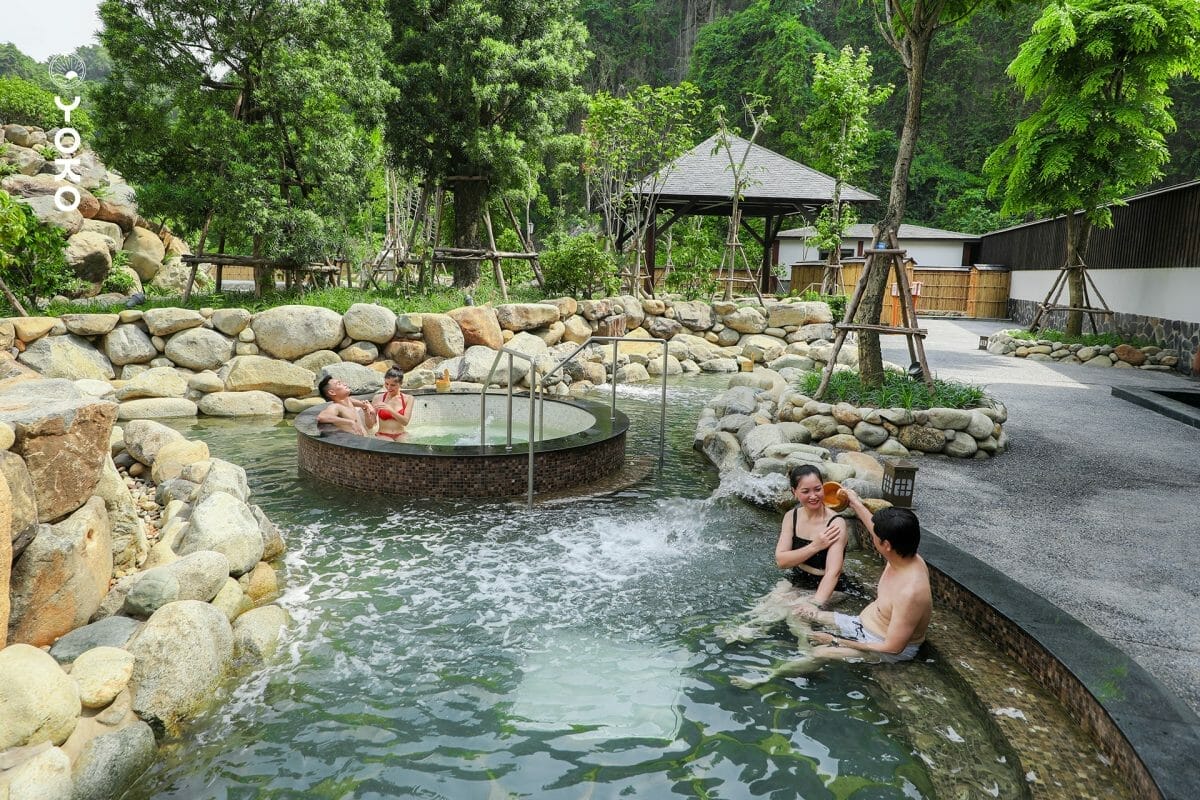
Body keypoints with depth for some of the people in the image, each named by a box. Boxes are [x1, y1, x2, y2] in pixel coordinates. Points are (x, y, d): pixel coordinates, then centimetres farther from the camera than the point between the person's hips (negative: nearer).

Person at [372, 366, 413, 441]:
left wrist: (390, 410, -22)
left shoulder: (408, 399, 3)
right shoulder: (378, 398, 2)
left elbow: (405, 421, -10)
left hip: (401, 435, 0)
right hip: (383, 435, 0)